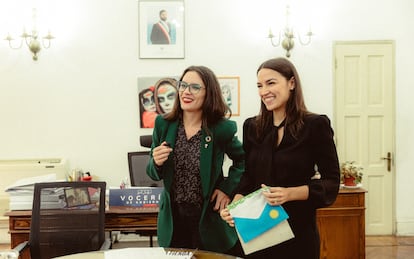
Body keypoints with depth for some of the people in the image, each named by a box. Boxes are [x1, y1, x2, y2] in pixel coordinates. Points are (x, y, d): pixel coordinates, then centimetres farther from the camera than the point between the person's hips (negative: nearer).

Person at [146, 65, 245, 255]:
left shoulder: (222, 128, -10)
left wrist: (228, 189, -5)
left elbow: (242, 160, 7)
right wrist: (156, 162, -16)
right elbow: (154, 174, 6)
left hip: (210, 219, -2)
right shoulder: (163, 124, -3)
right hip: (173, 219, 2)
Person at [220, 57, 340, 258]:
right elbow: (248, 178, 10)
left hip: (298, 231, -3)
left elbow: (331, 183, -8)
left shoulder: (315, 125, -8)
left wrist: (290, 193, -22)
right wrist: (234, 206, -8)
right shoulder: (252, 126, 6)